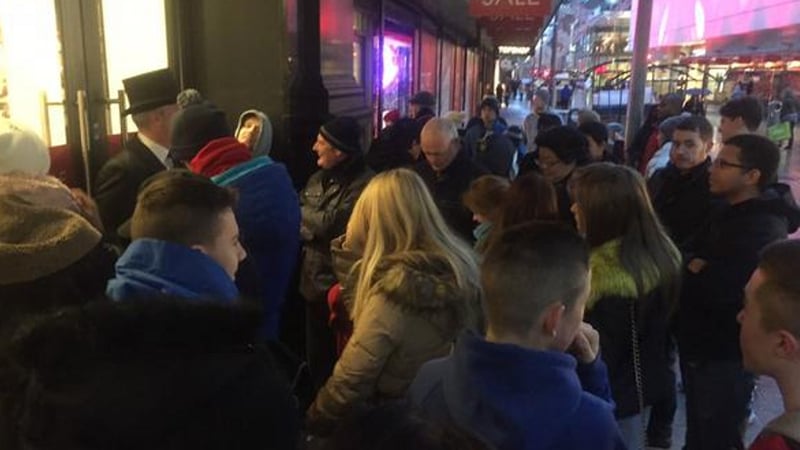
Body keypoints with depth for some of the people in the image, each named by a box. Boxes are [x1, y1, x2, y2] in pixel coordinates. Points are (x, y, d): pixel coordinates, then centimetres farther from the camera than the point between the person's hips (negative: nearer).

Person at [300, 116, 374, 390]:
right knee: (316, 357, 21)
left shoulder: (363, 183, -17)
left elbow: (331, 224, -20)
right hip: (315, 281, 7)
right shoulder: (318, 179, 10)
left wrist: (302, 213, -4)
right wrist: (311, 232, -13)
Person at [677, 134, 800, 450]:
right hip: (703, 347, 9)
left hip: (725, 356, -9)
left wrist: (695, 269, -14)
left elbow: (724, 289, -33)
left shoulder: (762, 229, -25)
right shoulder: (731, 211, 8)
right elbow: (695, 253, 8)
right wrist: (695, 267, -14)